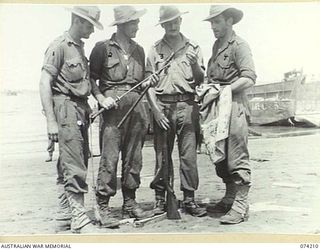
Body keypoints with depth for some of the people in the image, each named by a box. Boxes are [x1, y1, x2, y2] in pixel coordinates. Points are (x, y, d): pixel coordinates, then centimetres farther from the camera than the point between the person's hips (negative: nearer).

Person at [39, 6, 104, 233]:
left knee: (68, 164, 12)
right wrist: (51, 120, -18)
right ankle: (79, 219, -1)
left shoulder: (80, 48, 18)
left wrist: (88, 109, 13)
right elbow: (45, 84, -13)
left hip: (81, 110, 9)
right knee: (74, 167, -8)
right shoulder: (59, 46, -7)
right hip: (66, 108, -9)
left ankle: (64, 216, 21)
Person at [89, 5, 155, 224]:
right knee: (110, 156, -7)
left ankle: (130, 204, 18)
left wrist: (146, 84, 4)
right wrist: (101, 98, -11)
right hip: (113, 105, -5)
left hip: (136, 105, 5)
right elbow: (91, 77, 2)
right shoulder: (103, 48, 2)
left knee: (134, 157, 7)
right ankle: (103, 206, 3)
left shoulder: (139, 50, 18)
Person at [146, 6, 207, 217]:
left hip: (187, 106, 1)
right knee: (162, 155, 2)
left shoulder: (193, 47, 13)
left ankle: (189, 199, 7)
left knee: (189, 154, -1)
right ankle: (160, 198, 12)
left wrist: (195, 64, -9)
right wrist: (155, 109, -6)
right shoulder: (155, 49, 10)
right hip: (162, 106, 0)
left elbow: (201, 80, 11)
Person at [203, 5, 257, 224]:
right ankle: (229, 199, 23)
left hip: (234, 105, -8)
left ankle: (241, 206, -1)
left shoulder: (239, 45, -4)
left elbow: (249, 78, -13)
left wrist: (226, 90, -18)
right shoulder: (216, 46, 20)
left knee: (237, 159, -7)